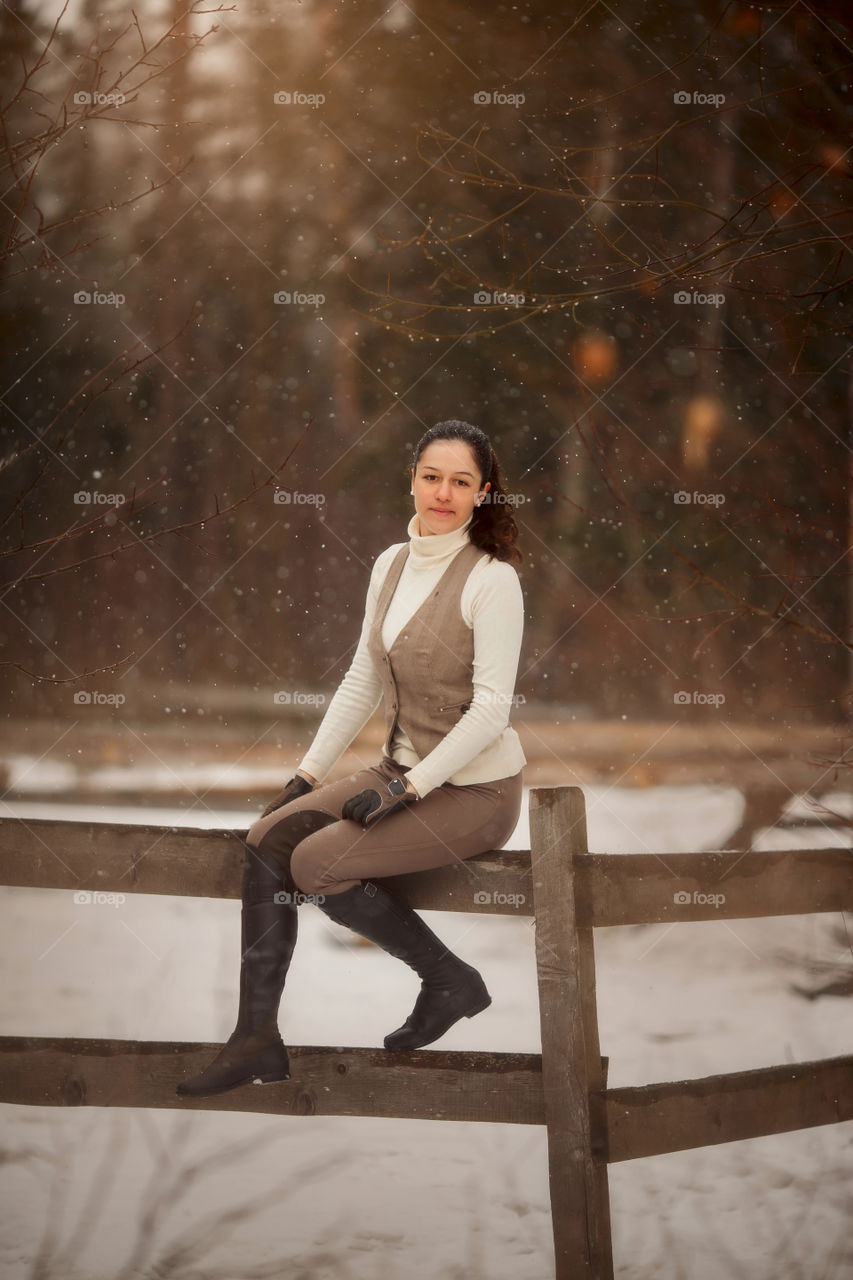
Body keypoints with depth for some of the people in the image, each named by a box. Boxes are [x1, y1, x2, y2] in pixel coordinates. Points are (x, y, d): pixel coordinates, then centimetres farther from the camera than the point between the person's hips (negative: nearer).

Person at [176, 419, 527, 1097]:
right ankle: (257, 1036, -8)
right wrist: (308, 773, 6)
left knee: (318, 861, -21)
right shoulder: (392, 565, 6)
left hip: (475, 788, -7)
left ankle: (451, 980, -2)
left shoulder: (491, 580, -16)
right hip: (406, 770, 7)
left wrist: (408, 787, -20)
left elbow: (491, 707, -19)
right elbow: (362, 683, 12)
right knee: (269, 836, -10)